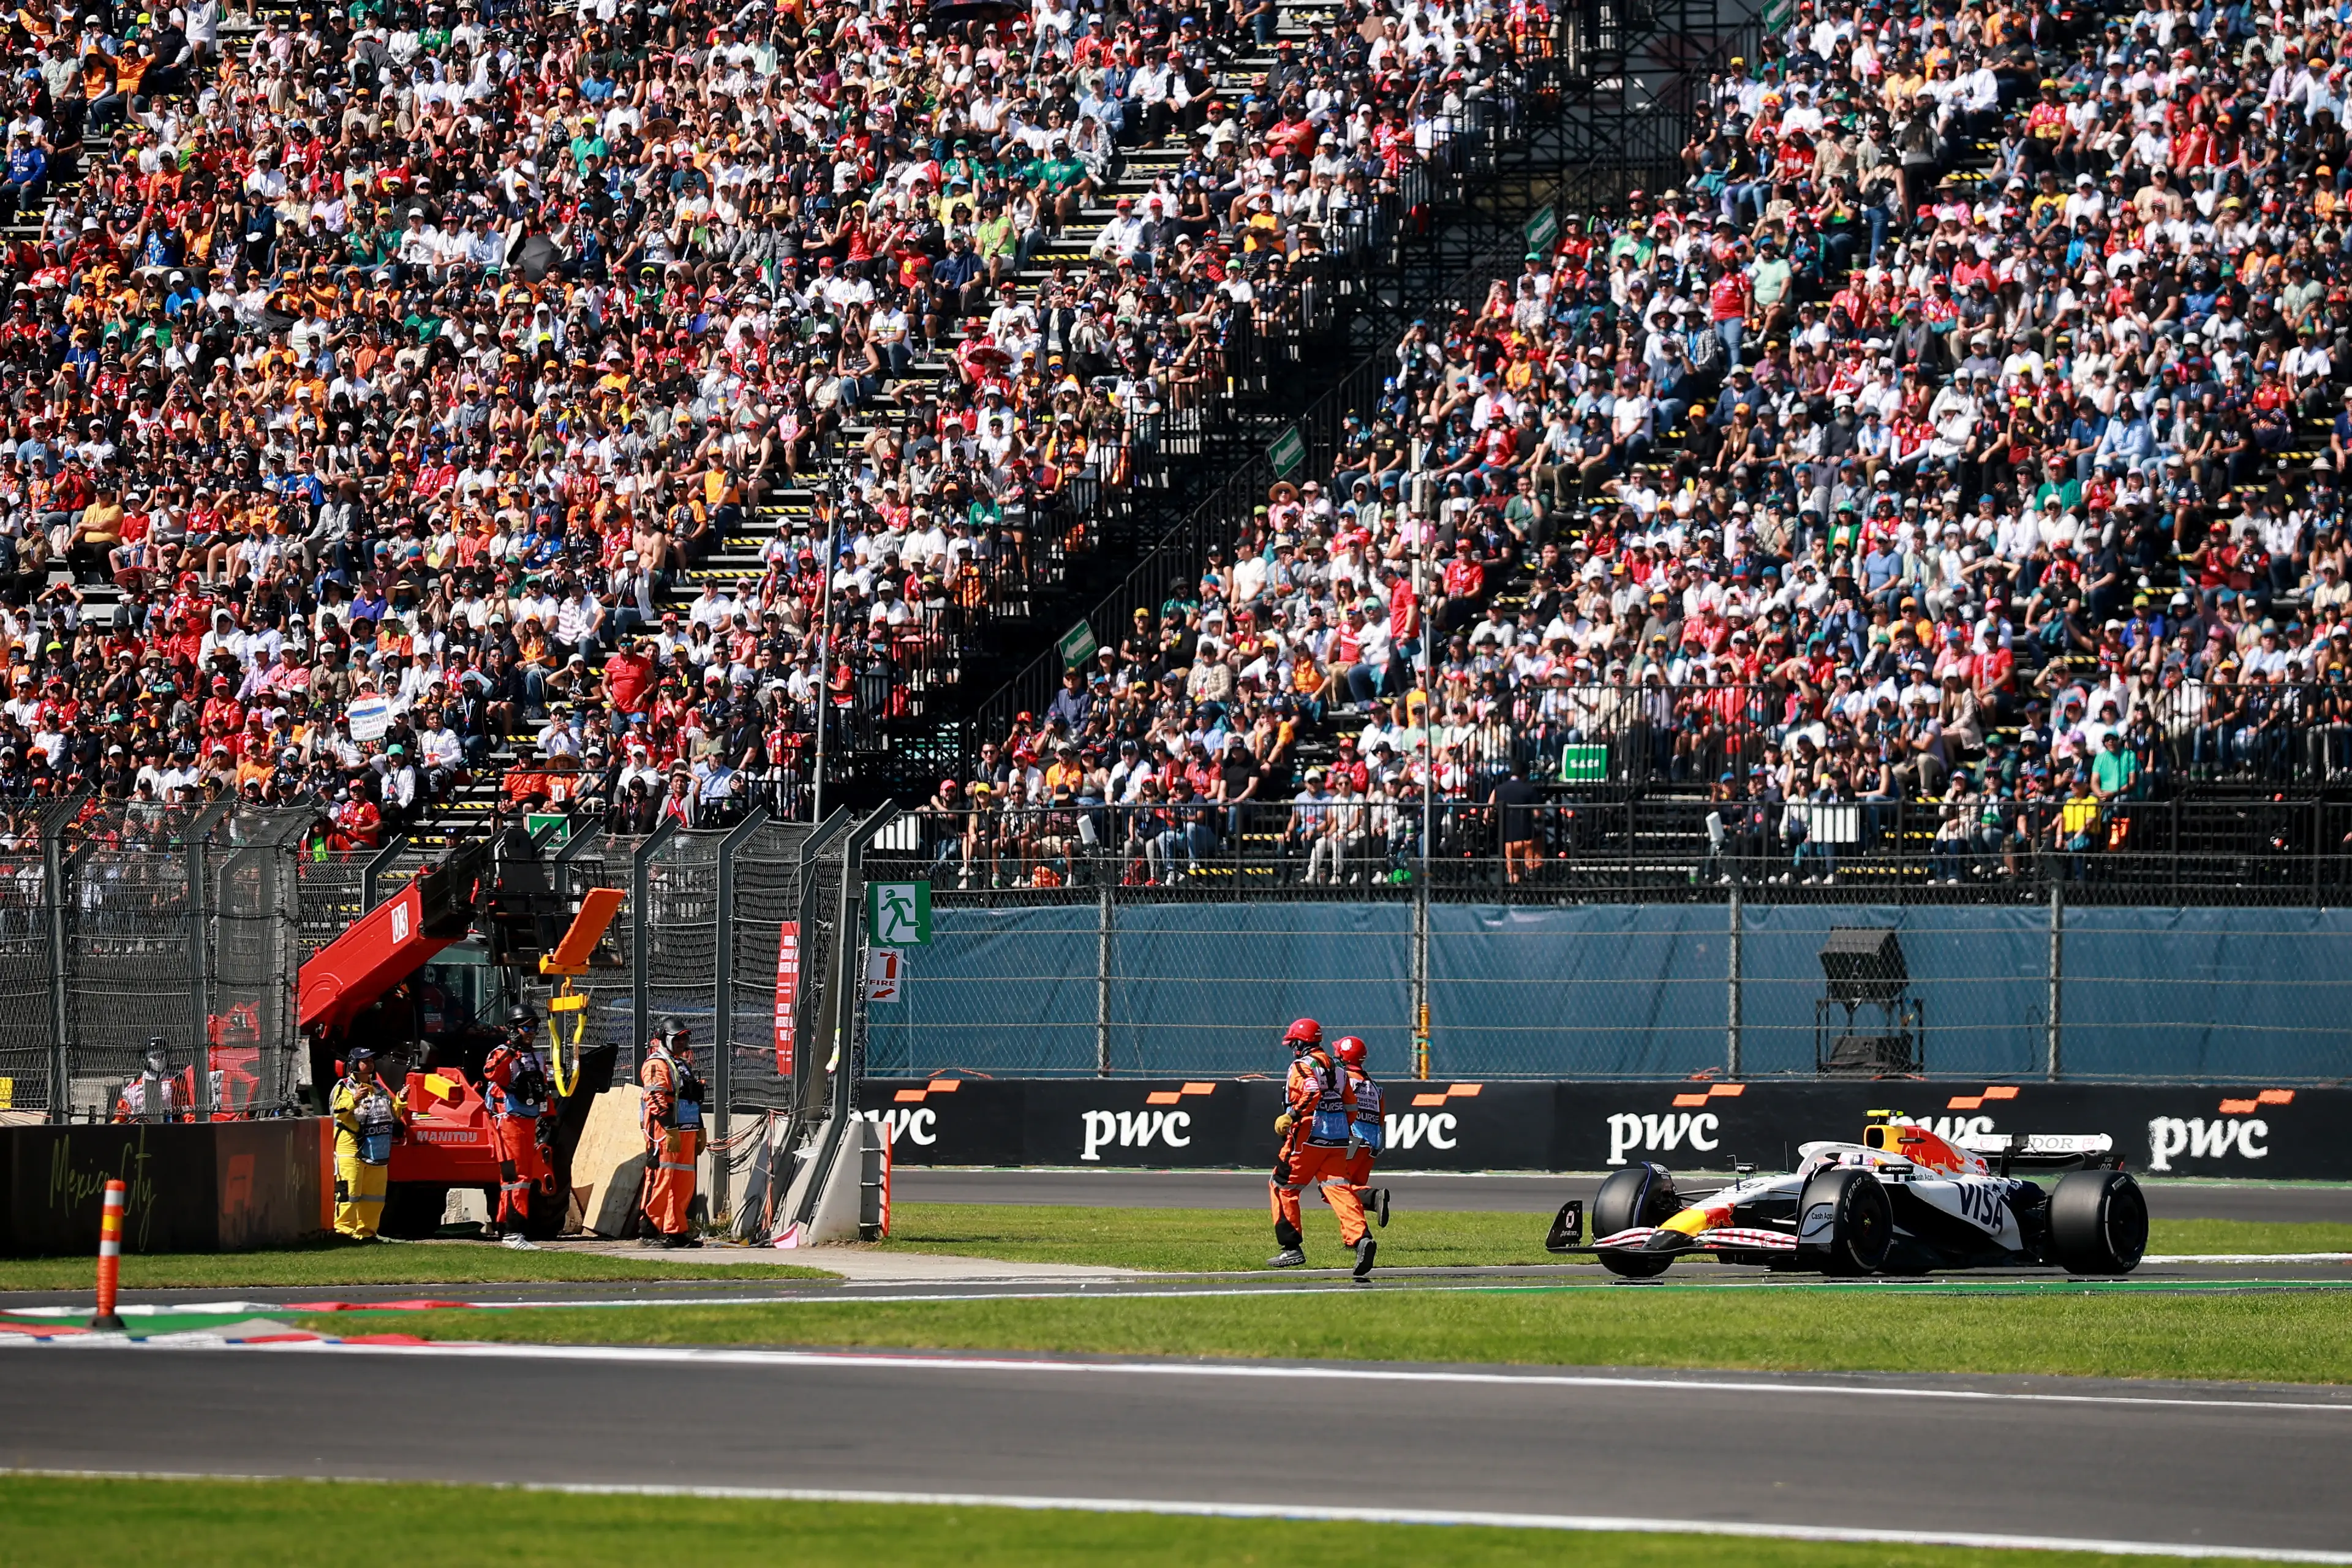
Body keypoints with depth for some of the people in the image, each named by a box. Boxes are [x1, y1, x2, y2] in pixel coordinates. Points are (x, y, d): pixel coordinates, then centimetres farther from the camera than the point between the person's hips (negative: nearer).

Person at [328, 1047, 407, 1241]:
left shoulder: (379, 1089, 20)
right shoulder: (344, 1087, -2)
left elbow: (393, 1114, 25)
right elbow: (337, 1112, -15)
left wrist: (399, 1102, 7)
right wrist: (354, 1100, -28)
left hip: (377, 1153, 7)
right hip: (351, 1149, -7)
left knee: (374, 1196, 7)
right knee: (348, 1191, -12)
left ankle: (366, 1231, 14)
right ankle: (343, 1229, -10)